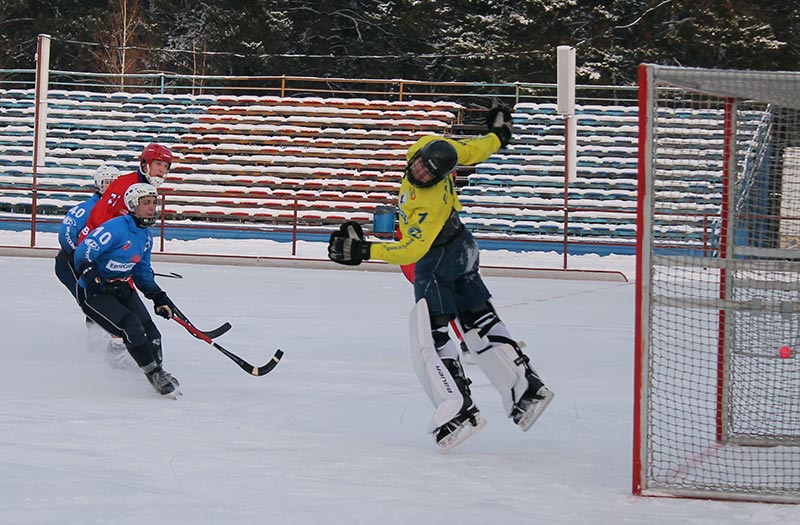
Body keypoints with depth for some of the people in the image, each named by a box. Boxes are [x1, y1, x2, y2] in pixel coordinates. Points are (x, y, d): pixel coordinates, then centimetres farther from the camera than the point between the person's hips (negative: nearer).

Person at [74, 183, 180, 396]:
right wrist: (91, 276, -39)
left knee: (149, 331, -4)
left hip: (122, 289, 8)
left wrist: (159, 297, 12)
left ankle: (158, 373, 12)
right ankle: (154, 374, -15)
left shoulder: (146, 237, 8)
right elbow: (83, 253, -25)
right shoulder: (116, 228, -21)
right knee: (131, 326, -23)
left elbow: (143, 273, 20)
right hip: (95, 291, -8)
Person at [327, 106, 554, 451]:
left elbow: (410, 251, -34)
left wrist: (363, 250, -40)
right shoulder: (429, 148, -14)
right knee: (479, 322, 13)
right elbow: (471, 151, 3)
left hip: (437, 264, -10)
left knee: (430, 338, -10)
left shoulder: (428, 206, -35)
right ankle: (526, 387, 14)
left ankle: (458, 412, -17)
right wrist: (498, 137, 24)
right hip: (463, 250, 10)